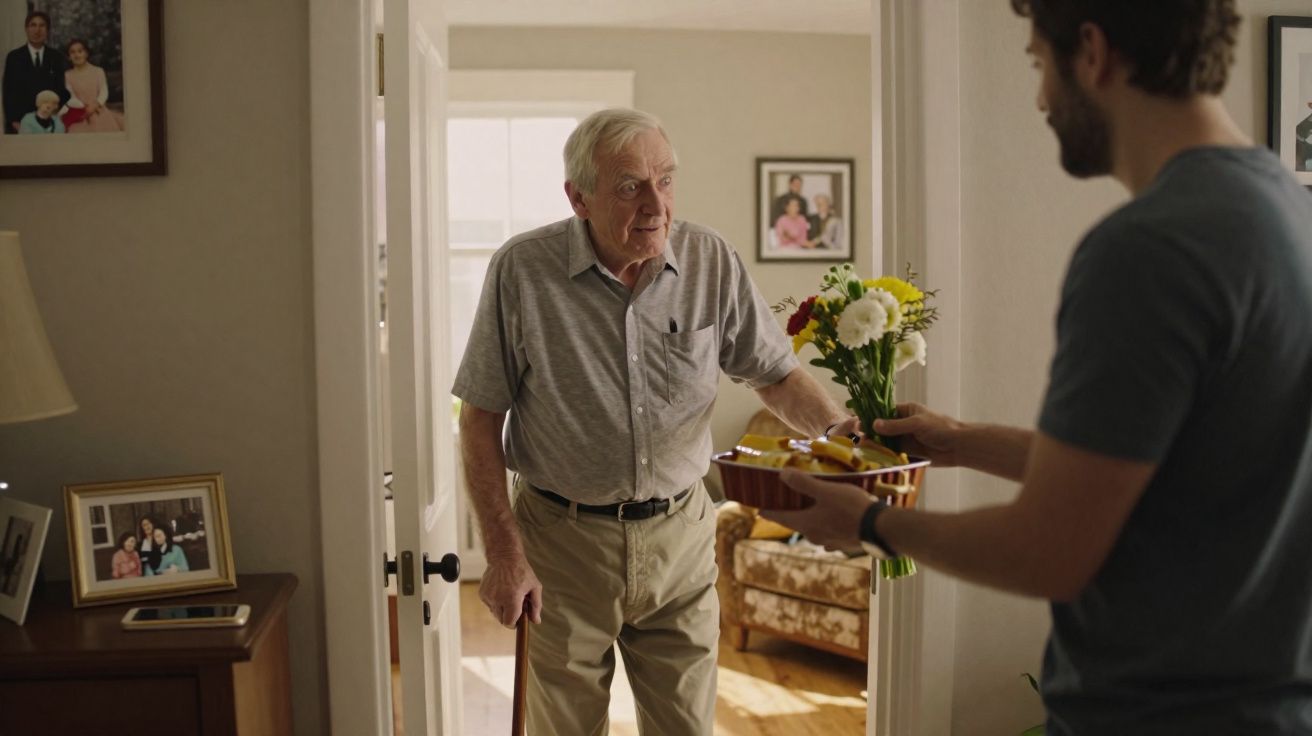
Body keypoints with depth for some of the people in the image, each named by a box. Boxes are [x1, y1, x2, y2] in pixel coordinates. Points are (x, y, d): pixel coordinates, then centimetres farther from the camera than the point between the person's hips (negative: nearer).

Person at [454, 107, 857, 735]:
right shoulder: (522, 270, -11)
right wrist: (503, 552, -10)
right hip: (563, 538, -2)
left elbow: (775, 374, 5)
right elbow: (482, 418, -6)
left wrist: (843, 433, -15)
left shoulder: (712, 262, -5)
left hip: (679, 536, 2)